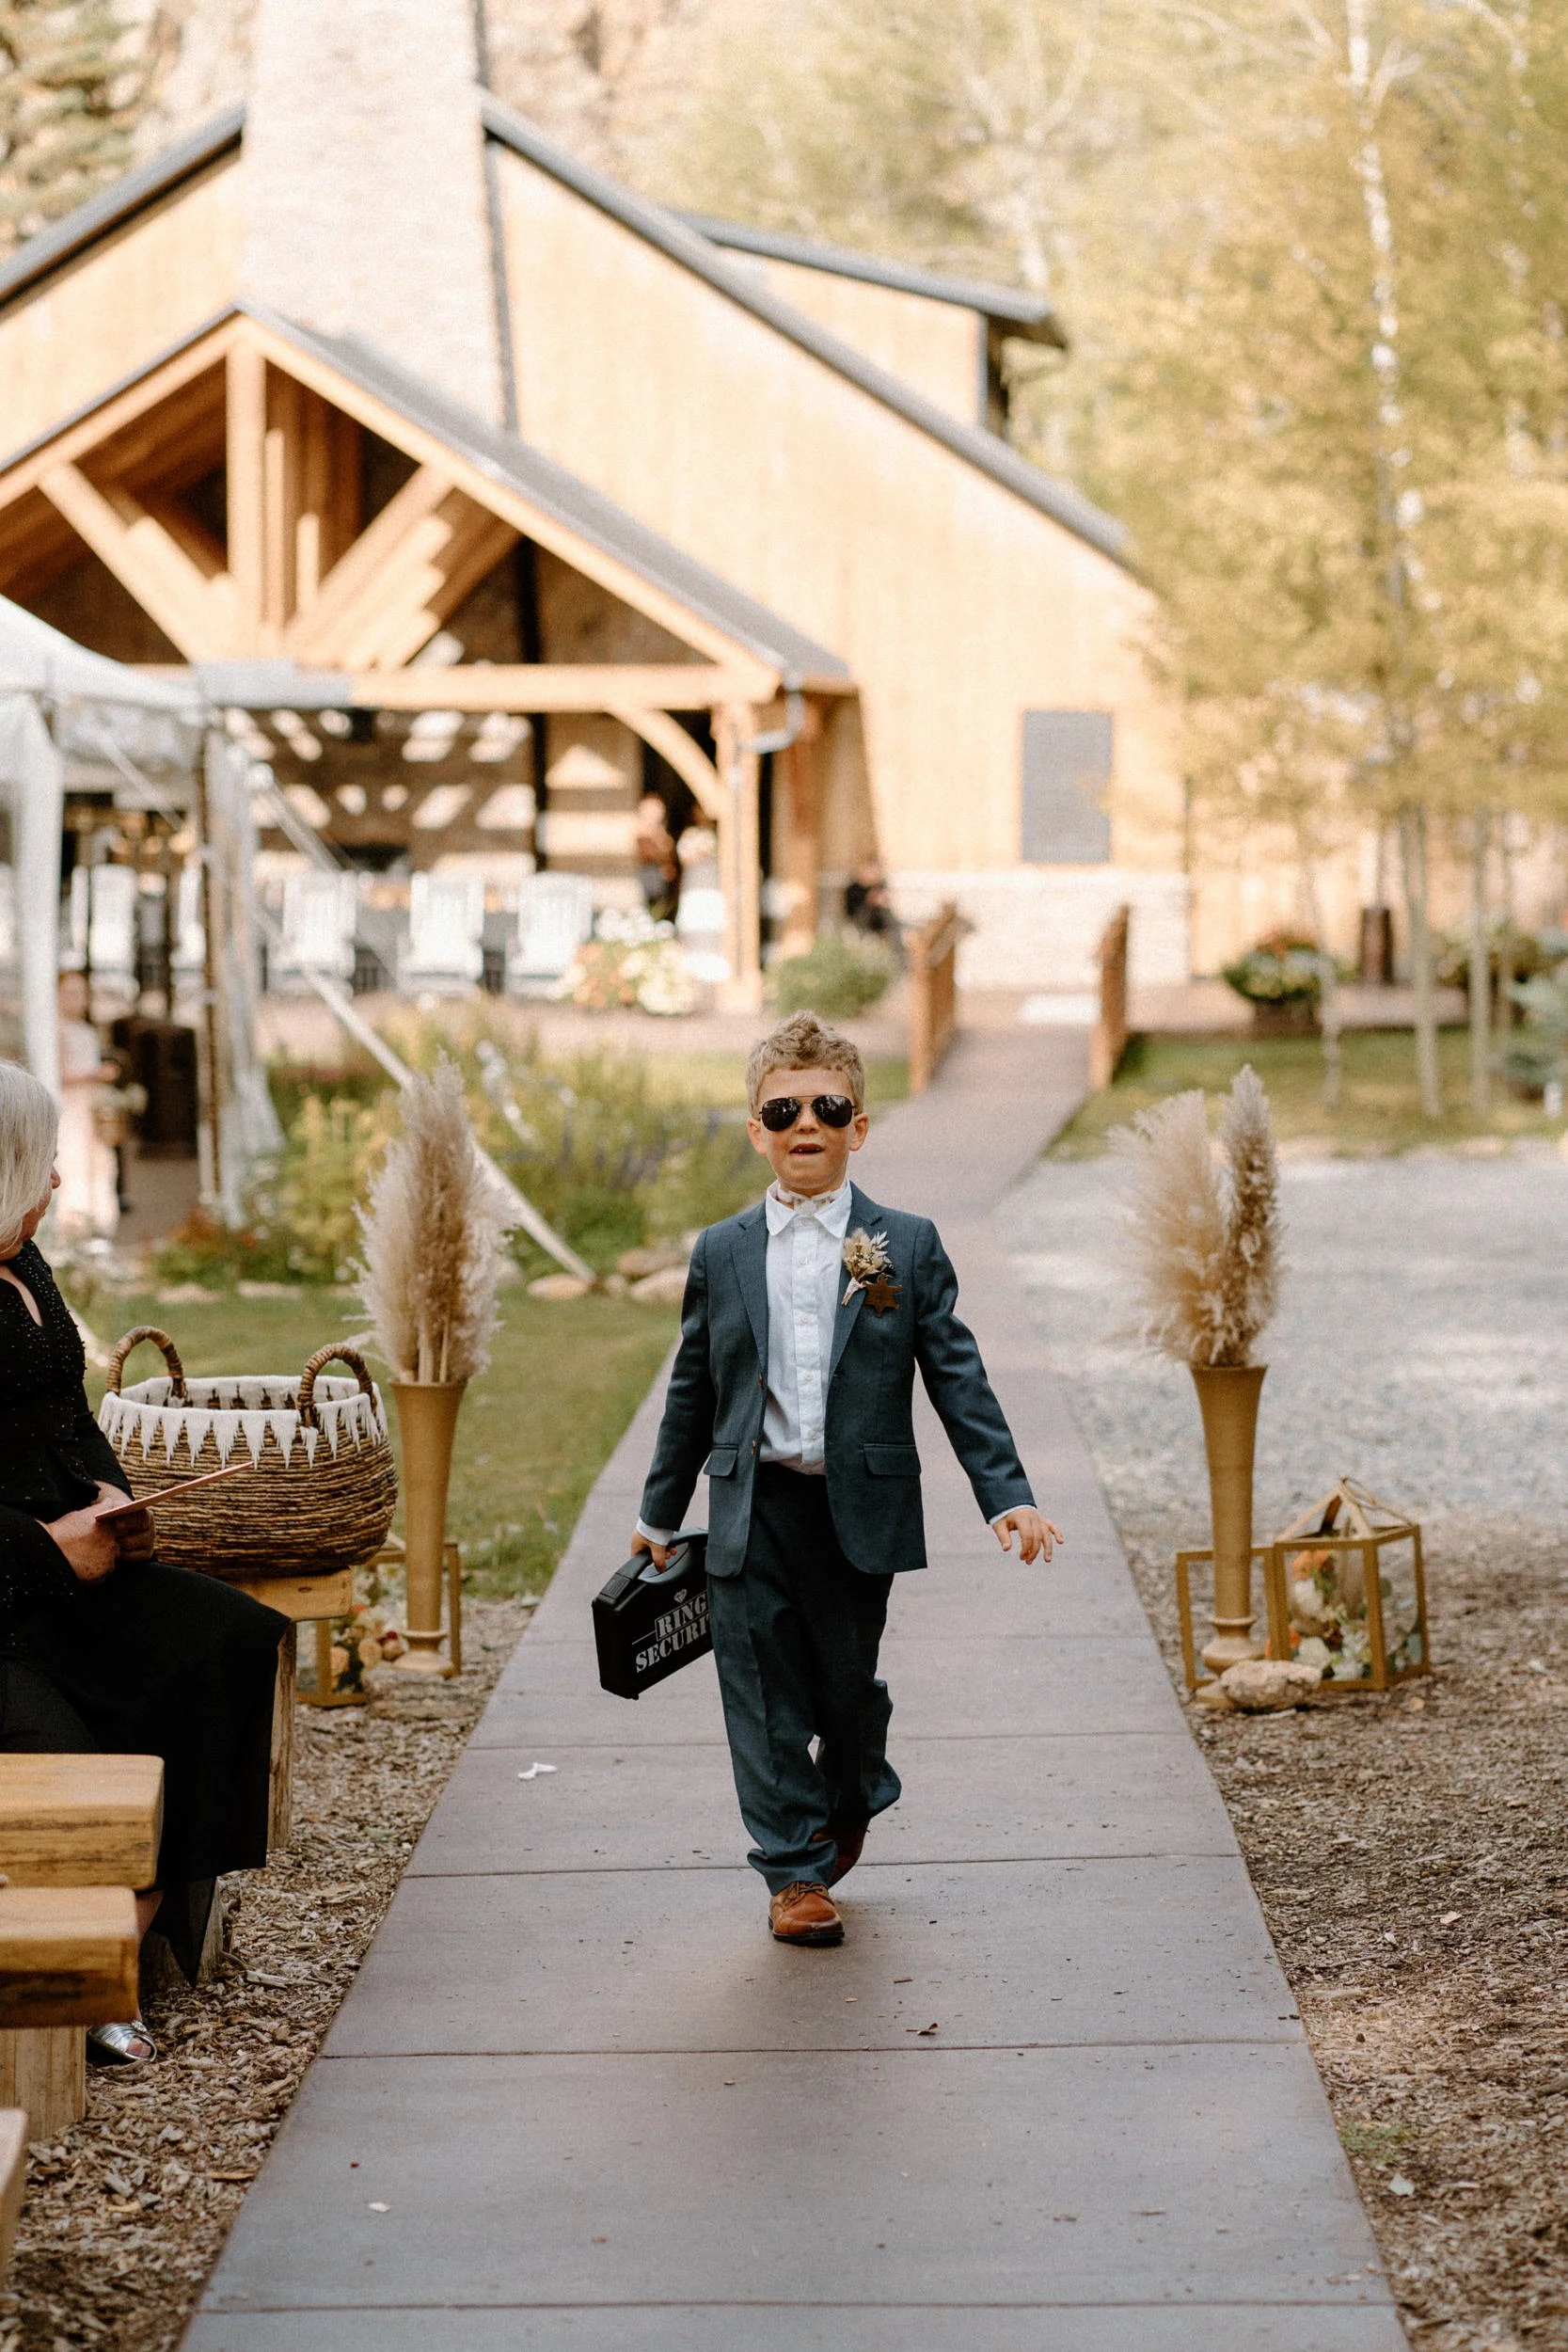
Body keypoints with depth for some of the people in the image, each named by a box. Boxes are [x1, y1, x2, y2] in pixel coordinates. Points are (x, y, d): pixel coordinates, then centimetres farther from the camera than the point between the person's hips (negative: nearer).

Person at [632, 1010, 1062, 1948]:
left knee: (847, 1687, 11)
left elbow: (957, 1377, 0)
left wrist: (1010, 1495, -9)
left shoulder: (906, 1247, 2)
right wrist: (660, 1513, 15)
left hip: (858, 1509, -1)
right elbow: (693, 1391, 12)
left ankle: (850, 1802, 41)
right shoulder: (721, 1254, 6)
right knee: (765, 1695, 1)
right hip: (752, 1511, 1)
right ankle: (795, 1872, 12)